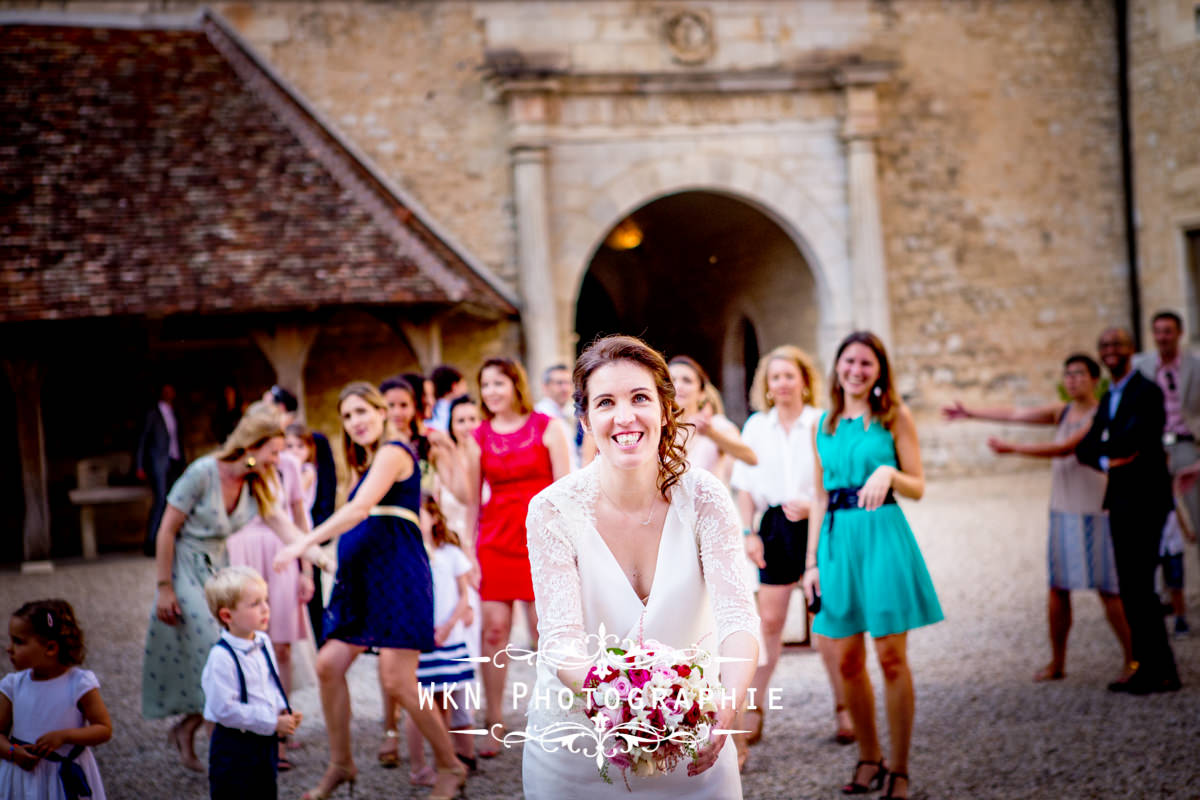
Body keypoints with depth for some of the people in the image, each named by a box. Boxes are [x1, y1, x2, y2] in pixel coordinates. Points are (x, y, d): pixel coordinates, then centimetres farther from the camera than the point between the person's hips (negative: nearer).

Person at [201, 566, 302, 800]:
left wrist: (284, 713, -2)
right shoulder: (222, 657, -23)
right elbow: (225, 709, -25)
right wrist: (272, 722, -21)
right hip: (234, 747, -7)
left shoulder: (263, 643, 3)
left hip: (266, 741, 8)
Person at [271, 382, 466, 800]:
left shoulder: (393, 452, -7)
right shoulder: (367, 463, 22)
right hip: (362, 577, 9)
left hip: (397, 573, -9)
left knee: (397, 682, -11)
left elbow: (360, 509, -18)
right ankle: (341, 765, 15)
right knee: (329, 665, 3)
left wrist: (303, 544, -21)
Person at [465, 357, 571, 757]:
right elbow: (471, 501, 9)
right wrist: (468, 552, 3)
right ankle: (494, 726, 4)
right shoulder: (478, 437, 8)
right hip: (494, 540, 2)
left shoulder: (547, 428, 1)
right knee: (494, 629, -2)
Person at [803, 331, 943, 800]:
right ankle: (869, 760, 22)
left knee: (891, 657, -3)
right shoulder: (824, 425, 12)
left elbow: (918, 488, -1)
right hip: (837, 538, 4)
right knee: (847, 662, 6)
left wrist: (889, 473, -21)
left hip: (883, 536, -4)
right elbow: (819, 498, 14)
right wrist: (812, 561, 9)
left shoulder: (895, 417, 2)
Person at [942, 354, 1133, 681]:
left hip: (1094, 513, -6)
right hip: (1063, 510, 6)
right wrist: (971, 413, 5)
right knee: (1058, 588, 7)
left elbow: (1066, 448, -21)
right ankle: (1057, 663, 15)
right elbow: (1015, 414, 9)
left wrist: (1012, 448, -22)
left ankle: (1132, 660, 6)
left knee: (1107, 590, -4)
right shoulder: (1061, 412, 10)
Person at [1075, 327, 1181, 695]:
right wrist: (1107, 460, -9)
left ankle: (1160, 671, -2)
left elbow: (1130, 440, -23)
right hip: (1121, 501, 9)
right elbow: (1084, 449, 11)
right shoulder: (1109, 398, 17)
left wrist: (1100, 447, -5)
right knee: (1131, 588, 10)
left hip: (1144, 499, -9)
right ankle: (1148, 667, 16)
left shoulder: (1146, 392, -10)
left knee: (1138, 585, -9)